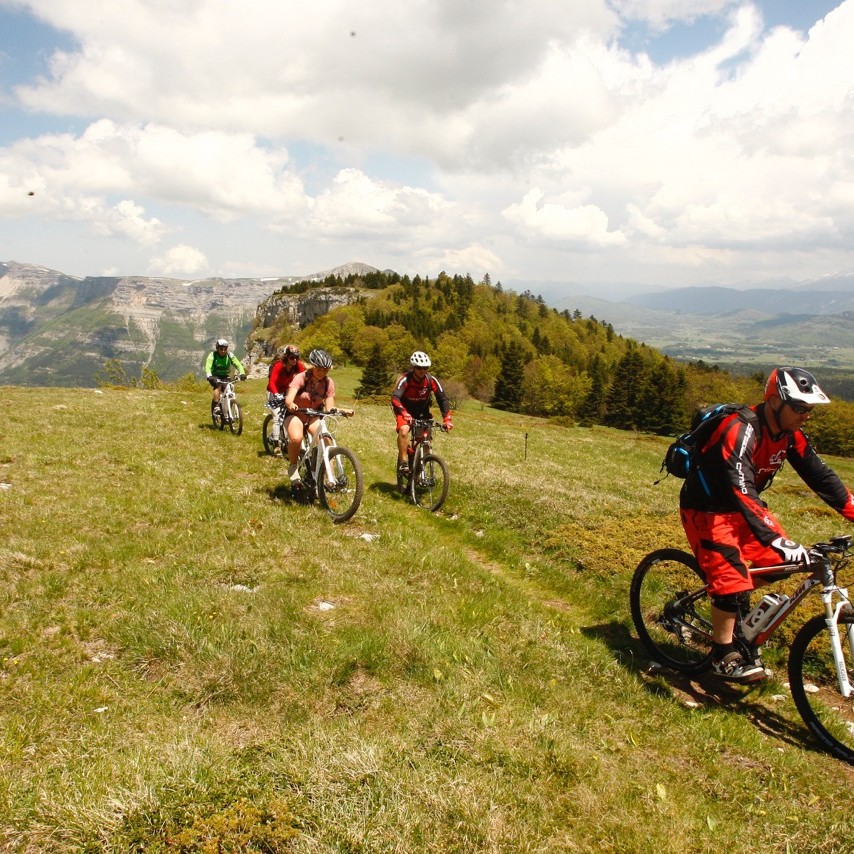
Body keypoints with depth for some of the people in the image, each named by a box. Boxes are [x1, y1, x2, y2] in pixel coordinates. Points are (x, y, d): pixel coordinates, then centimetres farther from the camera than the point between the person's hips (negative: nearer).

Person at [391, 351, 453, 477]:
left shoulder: (431, 380, -18)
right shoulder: (405, 380, -25)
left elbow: (442, 399, -16)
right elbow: (395, 398, -38)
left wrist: (447, 419, -28)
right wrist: (405, 414, -55)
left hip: (422, 413, 4)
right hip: (405, 411, -3)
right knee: (404, 430, -31)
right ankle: (403, 462, -21)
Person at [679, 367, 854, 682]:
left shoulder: (789, 434, -5)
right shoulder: (740, 431, -31)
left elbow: (821, 475, 0)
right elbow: (742, 493, -38)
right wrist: (780, 541, -45)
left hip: (740, 505, 8)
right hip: (707, 509, -8)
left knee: (775, 562, 2)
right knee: (732, 579, -15)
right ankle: (723, 656, 2)